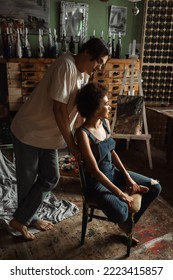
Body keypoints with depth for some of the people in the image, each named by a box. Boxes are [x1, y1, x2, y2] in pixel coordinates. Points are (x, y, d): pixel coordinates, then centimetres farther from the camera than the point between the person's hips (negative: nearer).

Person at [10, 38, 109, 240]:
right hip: (29, 132, -8)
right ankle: (19, 220, 33)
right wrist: (71, 144, -21)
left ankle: (26, 218, 33)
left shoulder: (84, 74, 5)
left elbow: (81, 108, 9)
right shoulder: (66, 66, -23)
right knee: (28, 181, 8)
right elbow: (59, 108, -26)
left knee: (50, 178, 13)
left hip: (48, 134, 9)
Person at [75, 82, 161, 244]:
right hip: (96, 181, -8)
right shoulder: (83, 133, -25)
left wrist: (128, 177, -1)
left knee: (155, 187, 3)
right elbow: (95, 170, -25)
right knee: (120, 213, -32)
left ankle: (128, 222, 19)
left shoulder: (105, 123, -1)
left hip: (113, 172, 8)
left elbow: (112, 152, 7)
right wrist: (120, 194, -22)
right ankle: (126, 220, 9)